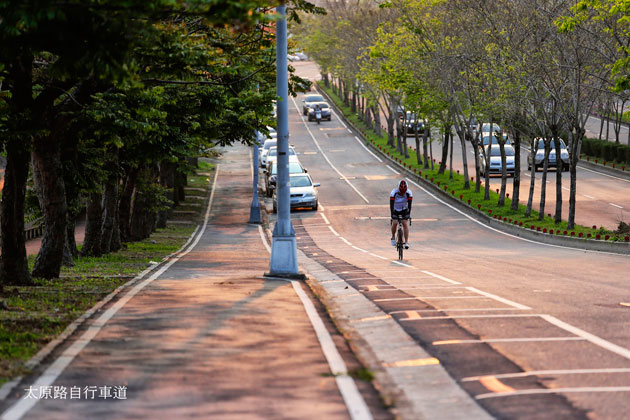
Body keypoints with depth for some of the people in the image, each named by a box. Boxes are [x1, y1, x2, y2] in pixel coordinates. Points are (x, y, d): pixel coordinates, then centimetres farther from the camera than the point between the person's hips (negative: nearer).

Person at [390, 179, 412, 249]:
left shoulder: (409, 193, -24)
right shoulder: (394, 192, -28)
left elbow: (409, 204, -23)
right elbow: (391, 204, -29)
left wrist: (408, 214, -34)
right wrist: (392, 214, -37)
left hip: (404, 210, 1)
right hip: (395, 210, -1)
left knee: (405, 223, -16)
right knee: (395, 223, -19)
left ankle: (406, 242, -16)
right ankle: (393, 237, 7)